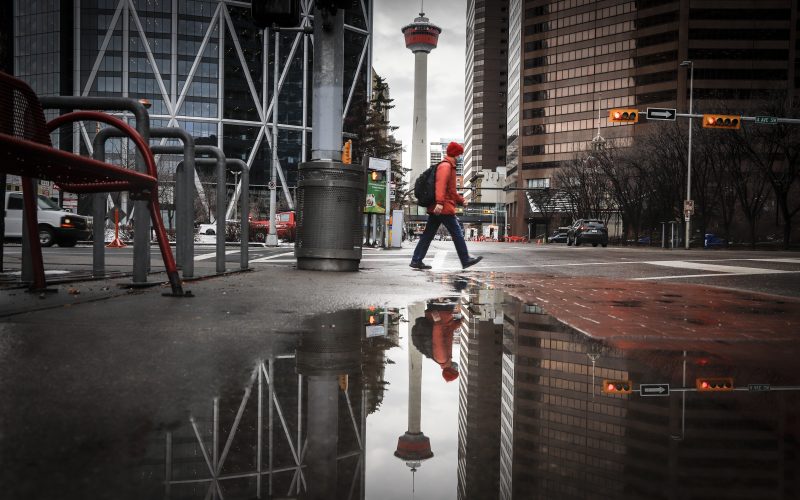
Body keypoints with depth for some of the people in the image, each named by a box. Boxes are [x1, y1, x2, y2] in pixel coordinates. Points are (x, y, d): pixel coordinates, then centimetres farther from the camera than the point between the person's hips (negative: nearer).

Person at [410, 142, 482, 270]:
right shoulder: (446, 166, -8)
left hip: (435, 208, 10)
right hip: (444, 208, -10)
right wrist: (439, 202, -33)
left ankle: (416, 260, 5)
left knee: (428, 235, 7)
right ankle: (466, 260, 4)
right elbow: (441, 184, -23)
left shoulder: (449, 167, 25)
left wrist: (461, 200, 27)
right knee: (457, 234, -2)